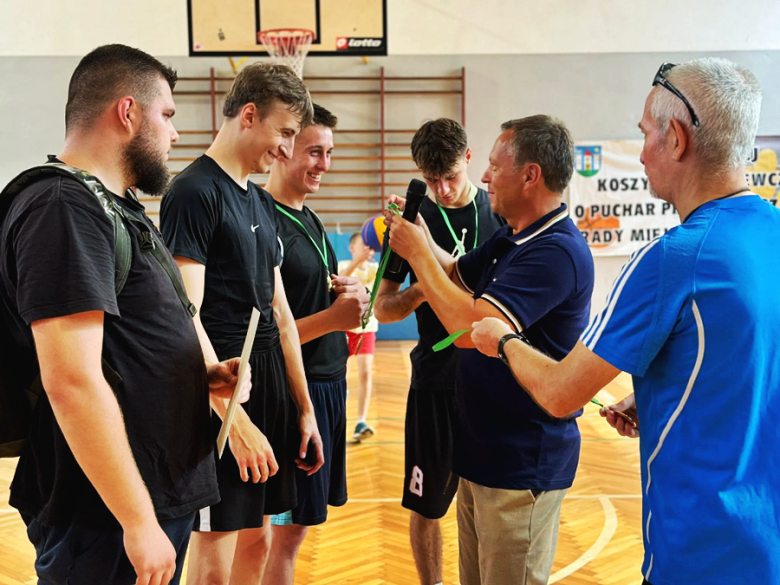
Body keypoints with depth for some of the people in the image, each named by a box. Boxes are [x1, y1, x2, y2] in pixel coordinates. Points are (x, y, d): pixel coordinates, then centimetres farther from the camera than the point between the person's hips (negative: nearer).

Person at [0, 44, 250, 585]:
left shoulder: (114, 207, 14)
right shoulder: (64, 209, -18)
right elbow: (72, 383, -26)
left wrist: (202, 376, 6)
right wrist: (139, 522, -24)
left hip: (160, 496, 10)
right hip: (106, 524, -10)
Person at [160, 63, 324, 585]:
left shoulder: (262, 202, 15)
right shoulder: (195, 193, -11)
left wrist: (304, 408, 16)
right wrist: (237, 421, -21)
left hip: (272, 386, 8)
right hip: (223, 394, -8)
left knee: (257, 541, 15)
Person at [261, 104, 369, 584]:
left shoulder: (309, 220, 14)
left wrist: (349, 295, 1)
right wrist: (334, 317, -26)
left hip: (330, 381, 9)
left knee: (295, 524, 15)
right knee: (288, 530, 0)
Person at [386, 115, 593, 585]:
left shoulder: (556, 251, -23)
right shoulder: (510, 239, 8)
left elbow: (471, 327, -30)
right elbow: (457, 276, 22)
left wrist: (418, 251, -18)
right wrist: (417, 234, 3)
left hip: (523, 466, -9)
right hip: (485, 456, 9)